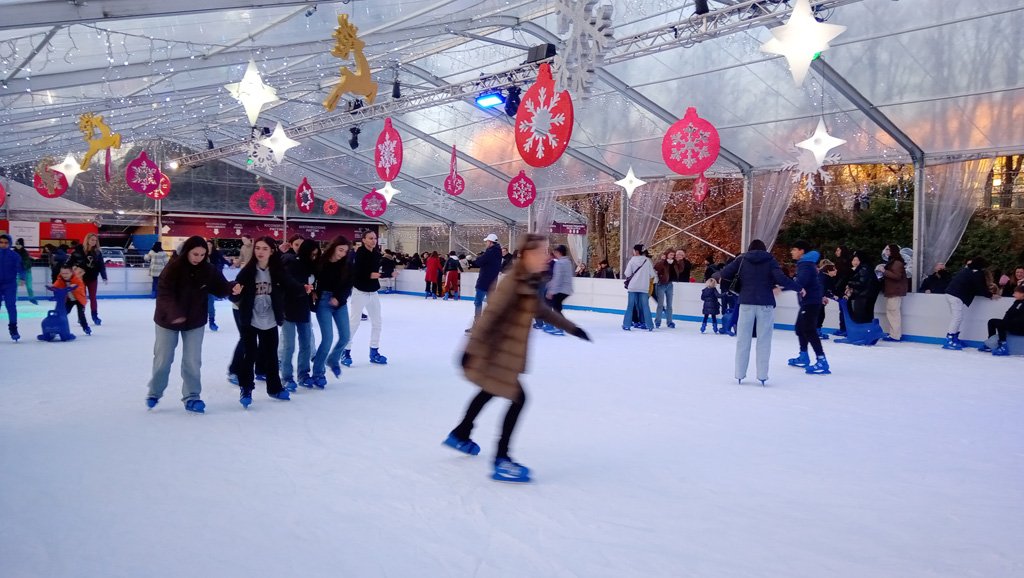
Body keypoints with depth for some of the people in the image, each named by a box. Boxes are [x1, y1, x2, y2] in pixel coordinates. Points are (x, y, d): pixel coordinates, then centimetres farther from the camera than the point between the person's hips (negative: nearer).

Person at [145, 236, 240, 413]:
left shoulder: (208, 270, -11)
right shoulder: (173, 268, -22)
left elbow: (220, 288, -3)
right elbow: (164, 294, -27)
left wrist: (232, 288, -26)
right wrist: (173, 312, -43)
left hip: (195, 321, 2)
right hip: (168, 320, -2)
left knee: (193, 361, 4)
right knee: (163, 359, 10)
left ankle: (192, 397, 16)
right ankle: (154, 393, 32)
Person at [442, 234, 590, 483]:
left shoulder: (529, 282, 5)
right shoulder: (513, 282, -23)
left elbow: (542, 310, 20)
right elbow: (490, 315, -27)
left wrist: (571, 328, 26)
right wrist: (471, 349, -29)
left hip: (504, 353, 10)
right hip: (494, 353, -10)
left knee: (489, 392, 27)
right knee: (517, 398, -9)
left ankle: (460, 435, 47)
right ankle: (501, 459, -1)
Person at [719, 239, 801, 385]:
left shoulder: (742, 259, 7)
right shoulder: (770, 260, 4)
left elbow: (725, 273, -2)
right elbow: (780, 279, -10)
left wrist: (738, 279, 16)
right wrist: (798, 287, 1)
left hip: (746, 303, 1)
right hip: (765, 304, -1)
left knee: (743, 339, 7)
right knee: (764, 340, 4)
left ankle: (740, 374, 8)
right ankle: (762, 375, 2)